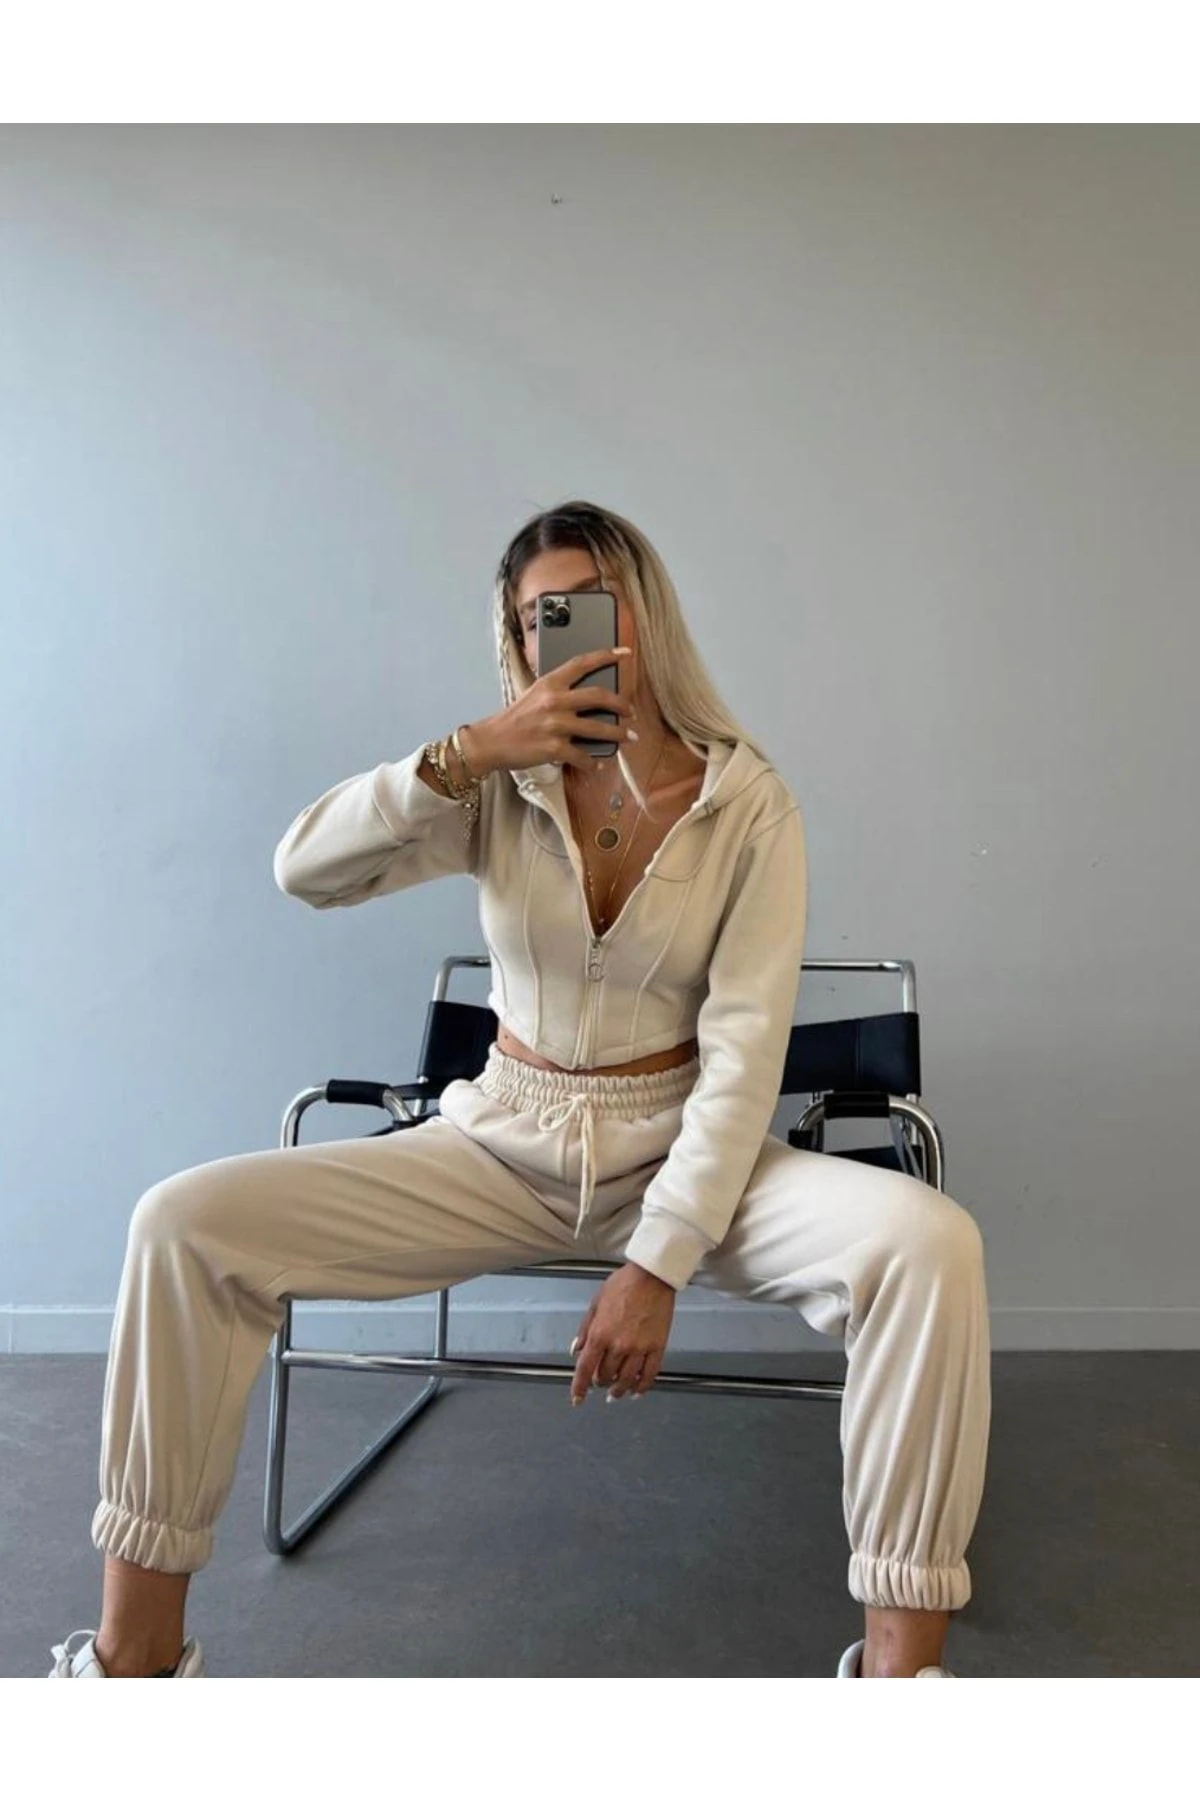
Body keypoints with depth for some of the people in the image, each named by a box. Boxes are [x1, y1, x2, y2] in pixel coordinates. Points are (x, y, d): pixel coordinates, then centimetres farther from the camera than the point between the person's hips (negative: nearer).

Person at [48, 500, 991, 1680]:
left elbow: (744, 1051, -12)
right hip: (502, 1148, 2)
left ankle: (899, 1662, -14)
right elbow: (305, 869, -14)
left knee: (928, 1242, -29)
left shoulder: (749, 805, -6)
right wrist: (467, 752, -26)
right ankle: (134, 1653, -3)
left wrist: (659, 1263, -20)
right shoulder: (498, 789, 0)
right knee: (183, 1222, -16)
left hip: (679, 1156, -1)